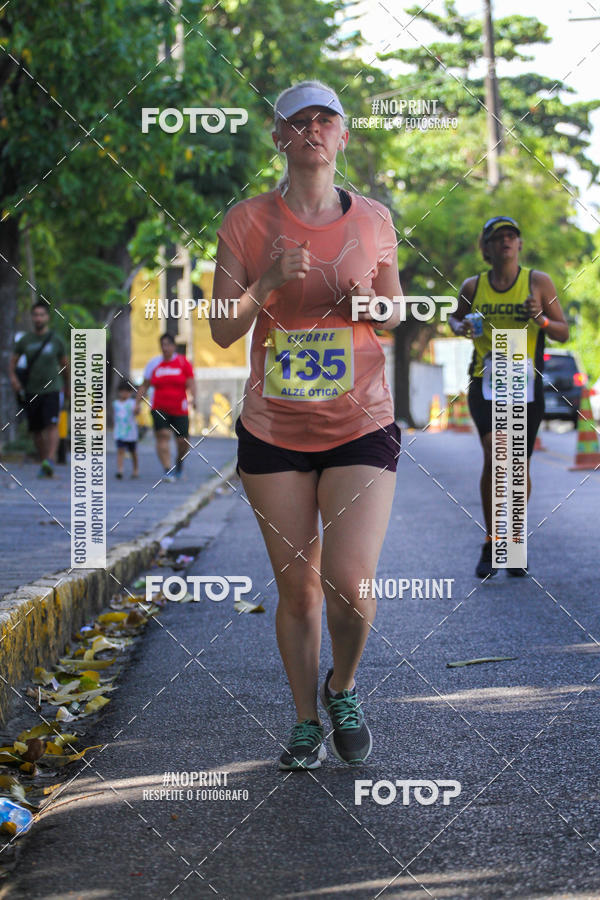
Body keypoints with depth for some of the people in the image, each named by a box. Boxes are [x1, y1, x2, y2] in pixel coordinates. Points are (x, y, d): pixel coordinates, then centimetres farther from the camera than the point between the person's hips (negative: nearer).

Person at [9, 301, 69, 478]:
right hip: (31, 391, 3)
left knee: (52, 424, -20)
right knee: (36, 430, 6)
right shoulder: (24, 340, 4)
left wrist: (67, 386, 23)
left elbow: (65, 364, 14)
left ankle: (50, 461, -32)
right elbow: (13, 360, 11)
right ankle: (43, 463, 18)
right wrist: (12, 376, -9)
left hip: (52, 389, -3)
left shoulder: (56, 340, 1)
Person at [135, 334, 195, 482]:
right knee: (163, 436, -17)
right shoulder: (155, 364, 6)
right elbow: (144, 386, 13)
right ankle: (167, 471, -21)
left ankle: (179, 462, 34)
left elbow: (190, 382, -4)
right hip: (160, 408, 0)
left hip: (179, 409, 0)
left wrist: (193, 397, -22)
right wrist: (137, 403, 6)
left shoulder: (183, 362, 2)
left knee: (182, 441, 2)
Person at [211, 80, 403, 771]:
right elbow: (222, 331, -3)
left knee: (350, 585, -13)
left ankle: (342, 689, 18)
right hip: (274, 429, 0)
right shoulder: (246, 222, -2)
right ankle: (305, 721, 27)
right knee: (296, 588, 7)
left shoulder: (373, 220, 2)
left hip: (361, 427, 0)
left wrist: (369, 304, -9)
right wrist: (268, 285, -21)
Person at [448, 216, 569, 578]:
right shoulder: (473, 286, 3)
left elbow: (564, 333, 2)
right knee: (494, 456, -18)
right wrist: (461, 327, -1)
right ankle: (490, 544, -7)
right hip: (485, 384, 0)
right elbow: (455, 316, 23)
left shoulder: (539, 282, 0)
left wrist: (540, 320, -19)